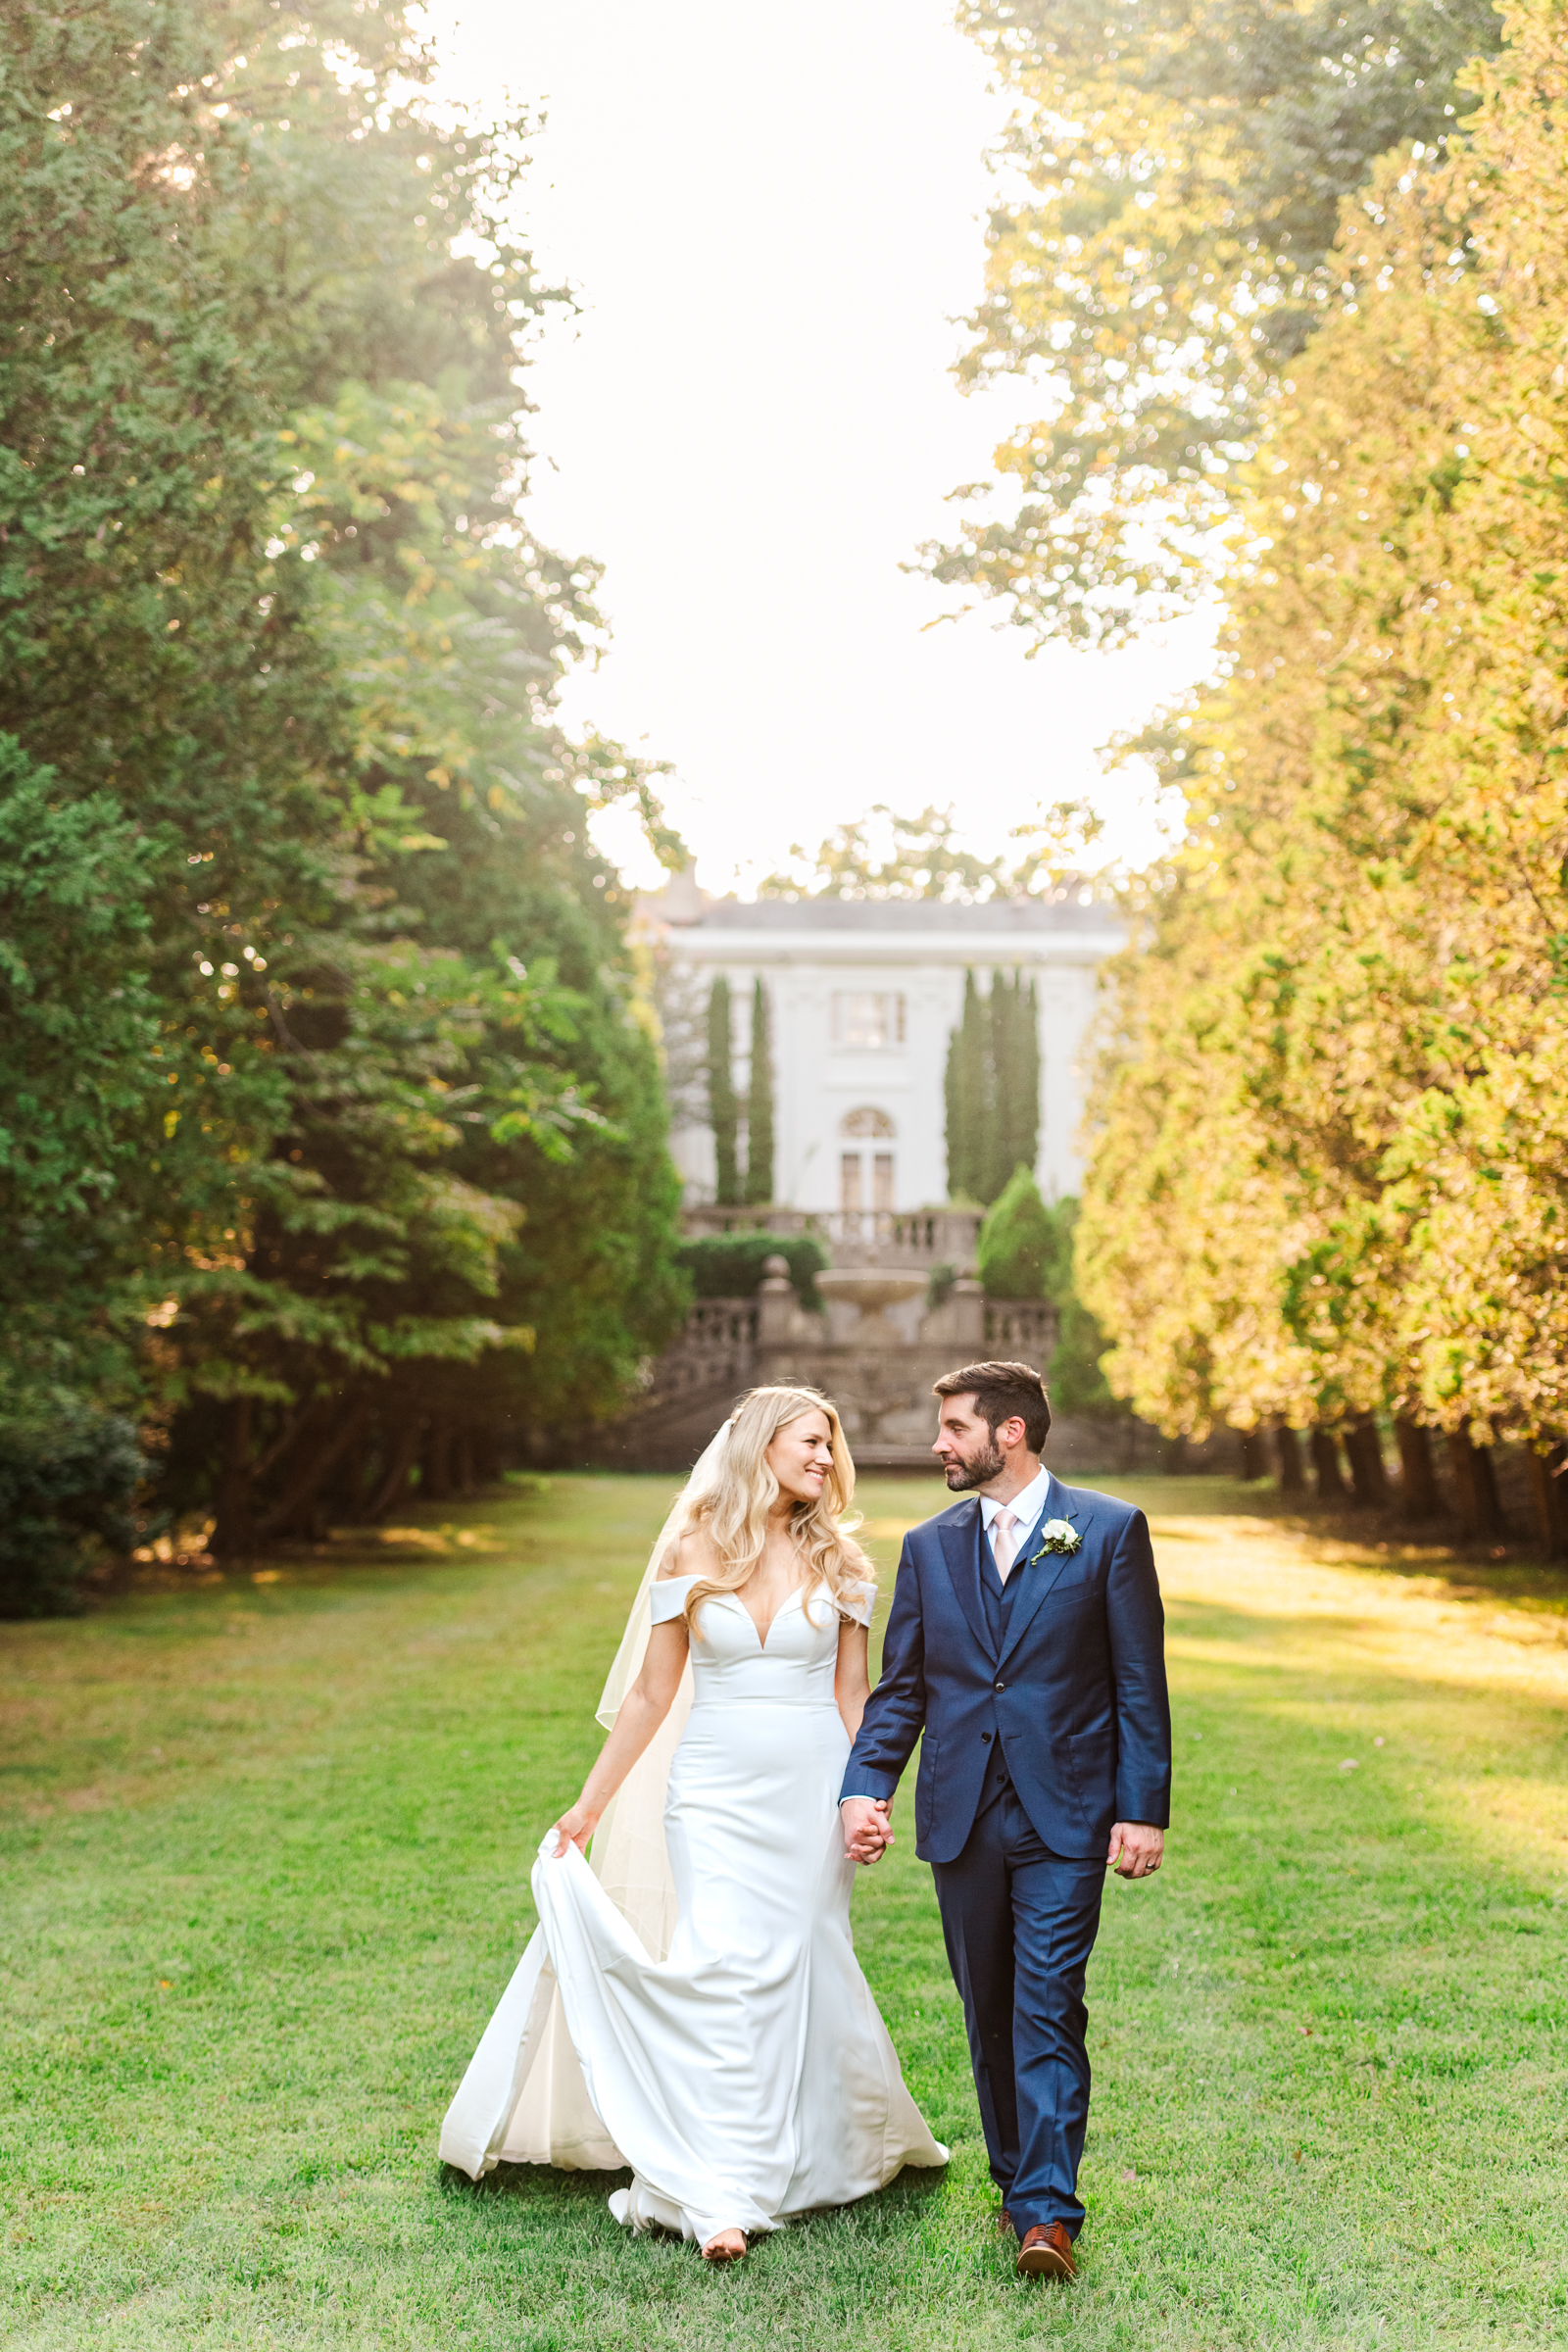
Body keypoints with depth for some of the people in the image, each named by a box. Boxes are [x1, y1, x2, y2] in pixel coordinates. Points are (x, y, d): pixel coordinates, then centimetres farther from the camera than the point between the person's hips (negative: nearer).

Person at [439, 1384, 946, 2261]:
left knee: (796, 1970, 3)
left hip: (811, 1793, 1)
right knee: (723, 1970, -11)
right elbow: (650, 1695, 5)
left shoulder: (837, 1560, 3)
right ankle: (721, 2195, -9)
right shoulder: (690, 1553, -1)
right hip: (716, 1792, -1)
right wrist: (589, 1806, 7)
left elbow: (854, 1693, 8)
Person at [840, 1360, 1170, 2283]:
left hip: (1064, 1816, -4)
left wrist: (1144, 1810, -7)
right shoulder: (930, 1547, 10)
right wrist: (866, 1786, -6)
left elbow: (1141, 1684, -2)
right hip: (962, 1817, 4)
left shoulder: (1109, 1530, -1)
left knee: (1047, 2008, -10)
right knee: (990, 2015, 12)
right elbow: (900, 1687, 10)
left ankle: (1047, 2211, -8)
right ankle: (1019, 2180, 26)